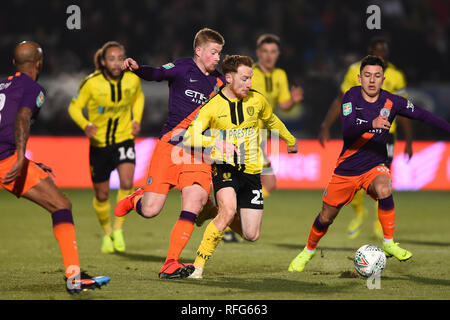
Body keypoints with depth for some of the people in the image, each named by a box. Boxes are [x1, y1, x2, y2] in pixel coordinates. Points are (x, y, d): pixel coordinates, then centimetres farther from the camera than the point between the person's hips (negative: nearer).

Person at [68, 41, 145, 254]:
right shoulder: (92, 83, -16)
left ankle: (118, 229, -5)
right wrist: (86, 125, -26)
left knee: (127, 183, -24)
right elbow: (74, 107, -7)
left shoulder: (132, 80, -8)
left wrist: (136, 120, 0)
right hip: (99, 143, 0)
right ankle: (106, 233, 35)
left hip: (124, 138, 1)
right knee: (101, 194, 8)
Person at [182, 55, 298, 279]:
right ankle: (198, 266, -23)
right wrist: (216, 142, -33)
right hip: (225, 168, -4)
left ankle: (230, 218, 35)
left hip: (251, 170, 4)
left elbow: (271, 121, 24)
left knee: (251, 235, -2)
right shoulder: (213, 106, -9)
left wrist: (291, 141, 39)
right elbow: (189, 136, -18)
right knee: (228, 209, -33)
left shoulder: (257, 100, 2)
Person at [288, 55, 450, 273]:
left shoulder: (391, 102, -8)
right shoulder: (351, 97, -12)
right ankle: (308, 251, 37)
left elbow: (423, 115, 2)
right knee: (326, 216, 9)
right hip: (347, 167, 0)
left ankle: (389, 243, -20)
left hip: (375, 165, 0)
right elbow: (347, 132, -26)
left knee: (384, 189, -35)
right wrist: (371, 124, -43)